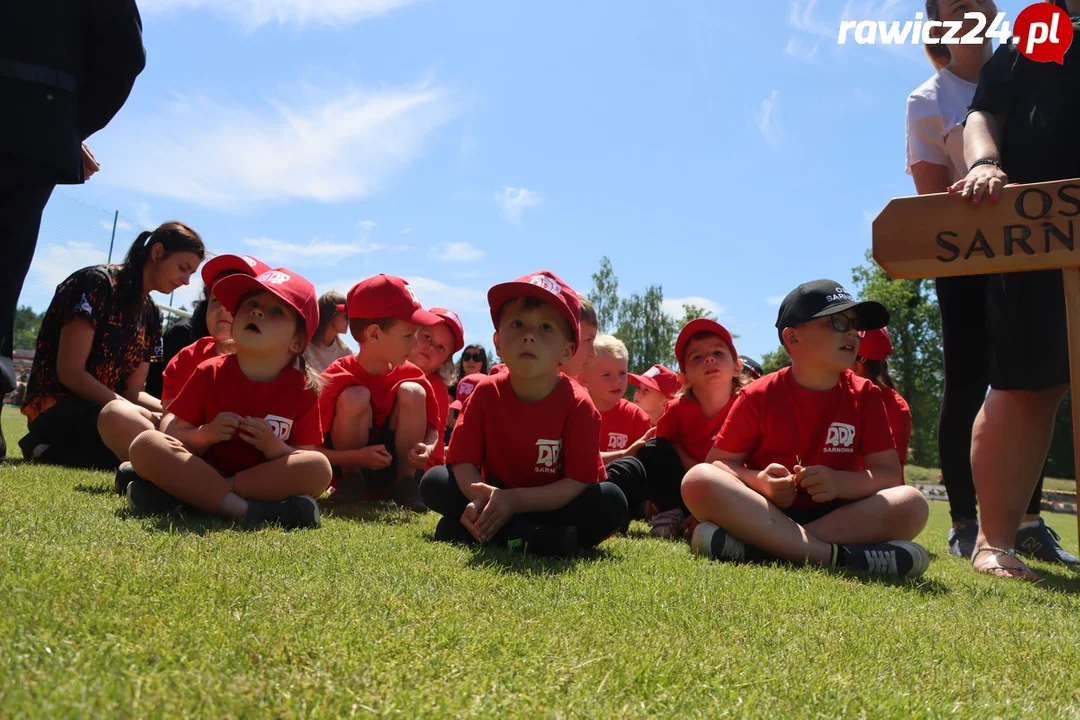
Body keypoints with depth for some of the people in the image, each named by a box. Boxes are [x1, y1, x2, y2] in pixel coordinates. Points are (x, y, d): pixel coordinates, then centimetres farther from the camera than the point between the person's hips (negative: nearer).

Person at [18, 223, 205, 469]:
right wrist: (144, 415, -21)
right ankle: (51, 450, -8)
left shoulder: (151, 315, 11)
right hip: (58, 408, -8)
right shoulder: (96, 283, -10)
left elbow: (132, 391, 7)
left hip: (105, 409, 8)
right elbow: (70, 373, -16)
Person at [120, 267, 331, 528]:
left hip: (265, 482, 0)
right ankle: (249, 511, -34)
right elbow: (175, 436, 1)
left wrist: (273, 446, -23)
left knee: (318, 467, -30)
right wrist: (205, 434, -19)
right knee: (145, 443, -23)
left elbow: (306, 461, -4)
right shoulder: (210, 372, 0)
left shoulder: (303, 389, -3)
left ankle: (183, 493, -27)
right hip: (203, 471, 1)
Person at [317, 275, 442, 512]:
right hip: (349, 464, -3)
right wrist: (355, 457, -34)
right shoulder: (336, 379, -22)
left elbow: (433, 427, 1)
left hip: (395, 469, 3)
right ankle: (350, 480, -8)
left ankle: (405, 482, -9)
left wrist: (427, 448, -23)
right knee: (355, 397, -29)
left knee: (412, 392, -20)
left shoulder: (412, 375, -9)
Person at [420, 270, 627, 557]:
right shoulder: (487, 392, -11)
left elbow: (580, 483, -22)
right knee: (433, 482, -17)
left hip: (553, 505, -2)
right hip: (498, 505, 3)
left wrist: (515, 500, -32)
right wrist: (481, 499, -33)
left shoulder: (578, 404, -19)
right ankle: (531, 536, -29)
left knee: (612, 501, -29)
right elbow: (462, 461, -11)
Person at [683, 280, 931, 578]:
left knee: (911, 503, -26)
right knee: (699, 480, -29)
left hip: (837, 517, 2)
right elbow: (718, 463, -3)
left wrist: (839, 483, -21)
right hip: (764, 513, -2)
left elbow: (890, 474, -1)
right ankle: (832, 556, -36)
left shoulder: (865, 396, 4)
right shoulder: (759, 396, -2)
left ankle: (757, 547, -34)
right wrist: (758, 481, -24)